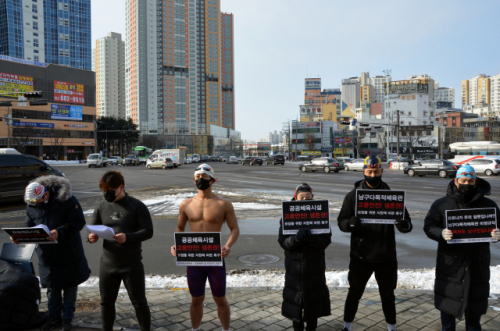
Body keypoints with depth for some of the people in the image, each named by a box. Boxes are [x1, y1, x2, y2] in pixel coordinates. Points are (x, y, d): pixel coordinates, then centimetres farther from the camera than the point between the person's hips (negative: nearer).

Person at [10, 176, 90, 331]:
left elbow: (79, 222, -21)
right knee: (52, 287, 18)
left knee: (70, 286, 11)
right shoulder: (31, 206, -3)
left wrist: (60, 232, -33)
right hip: (47, 256, 4)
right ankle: (54, 317, 37)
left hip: (68, 255, -4)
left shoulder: (67, 200, -19)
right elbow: (28, 226, 6)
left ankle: (67, 318, 29)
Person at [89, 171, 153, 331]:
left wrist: (128, 237, -28)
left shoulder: (137, 206, -9)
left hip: (132, 264, -4)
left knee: (139, 302, 7)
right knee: (106, 301, 18)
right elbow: (93, 229, 9)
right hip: (107, 264, 5)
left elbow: (148, 231, -13)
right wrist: (92, 237, -15)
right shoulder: (102, 207, 5)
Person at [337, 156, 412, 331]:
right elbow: (341, 221, -5)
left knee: (388, 295, 17)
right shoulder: (353, 195, -2)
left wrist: (404, 224, -25)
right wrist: (350, 223, -28)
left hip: (386, 257, 1)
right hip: (360, 256, -1)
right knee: (354, 293, 13)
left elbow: (406, 223, -1)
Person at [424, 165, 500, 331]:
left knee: (474, 310, 13)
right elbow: (429, 226, -2)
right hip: (450, 265, 0)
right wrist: (441, 233, -23)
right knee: (447, 306, 12)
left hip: (477, 265, 1)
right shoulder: (441, 204, 2)